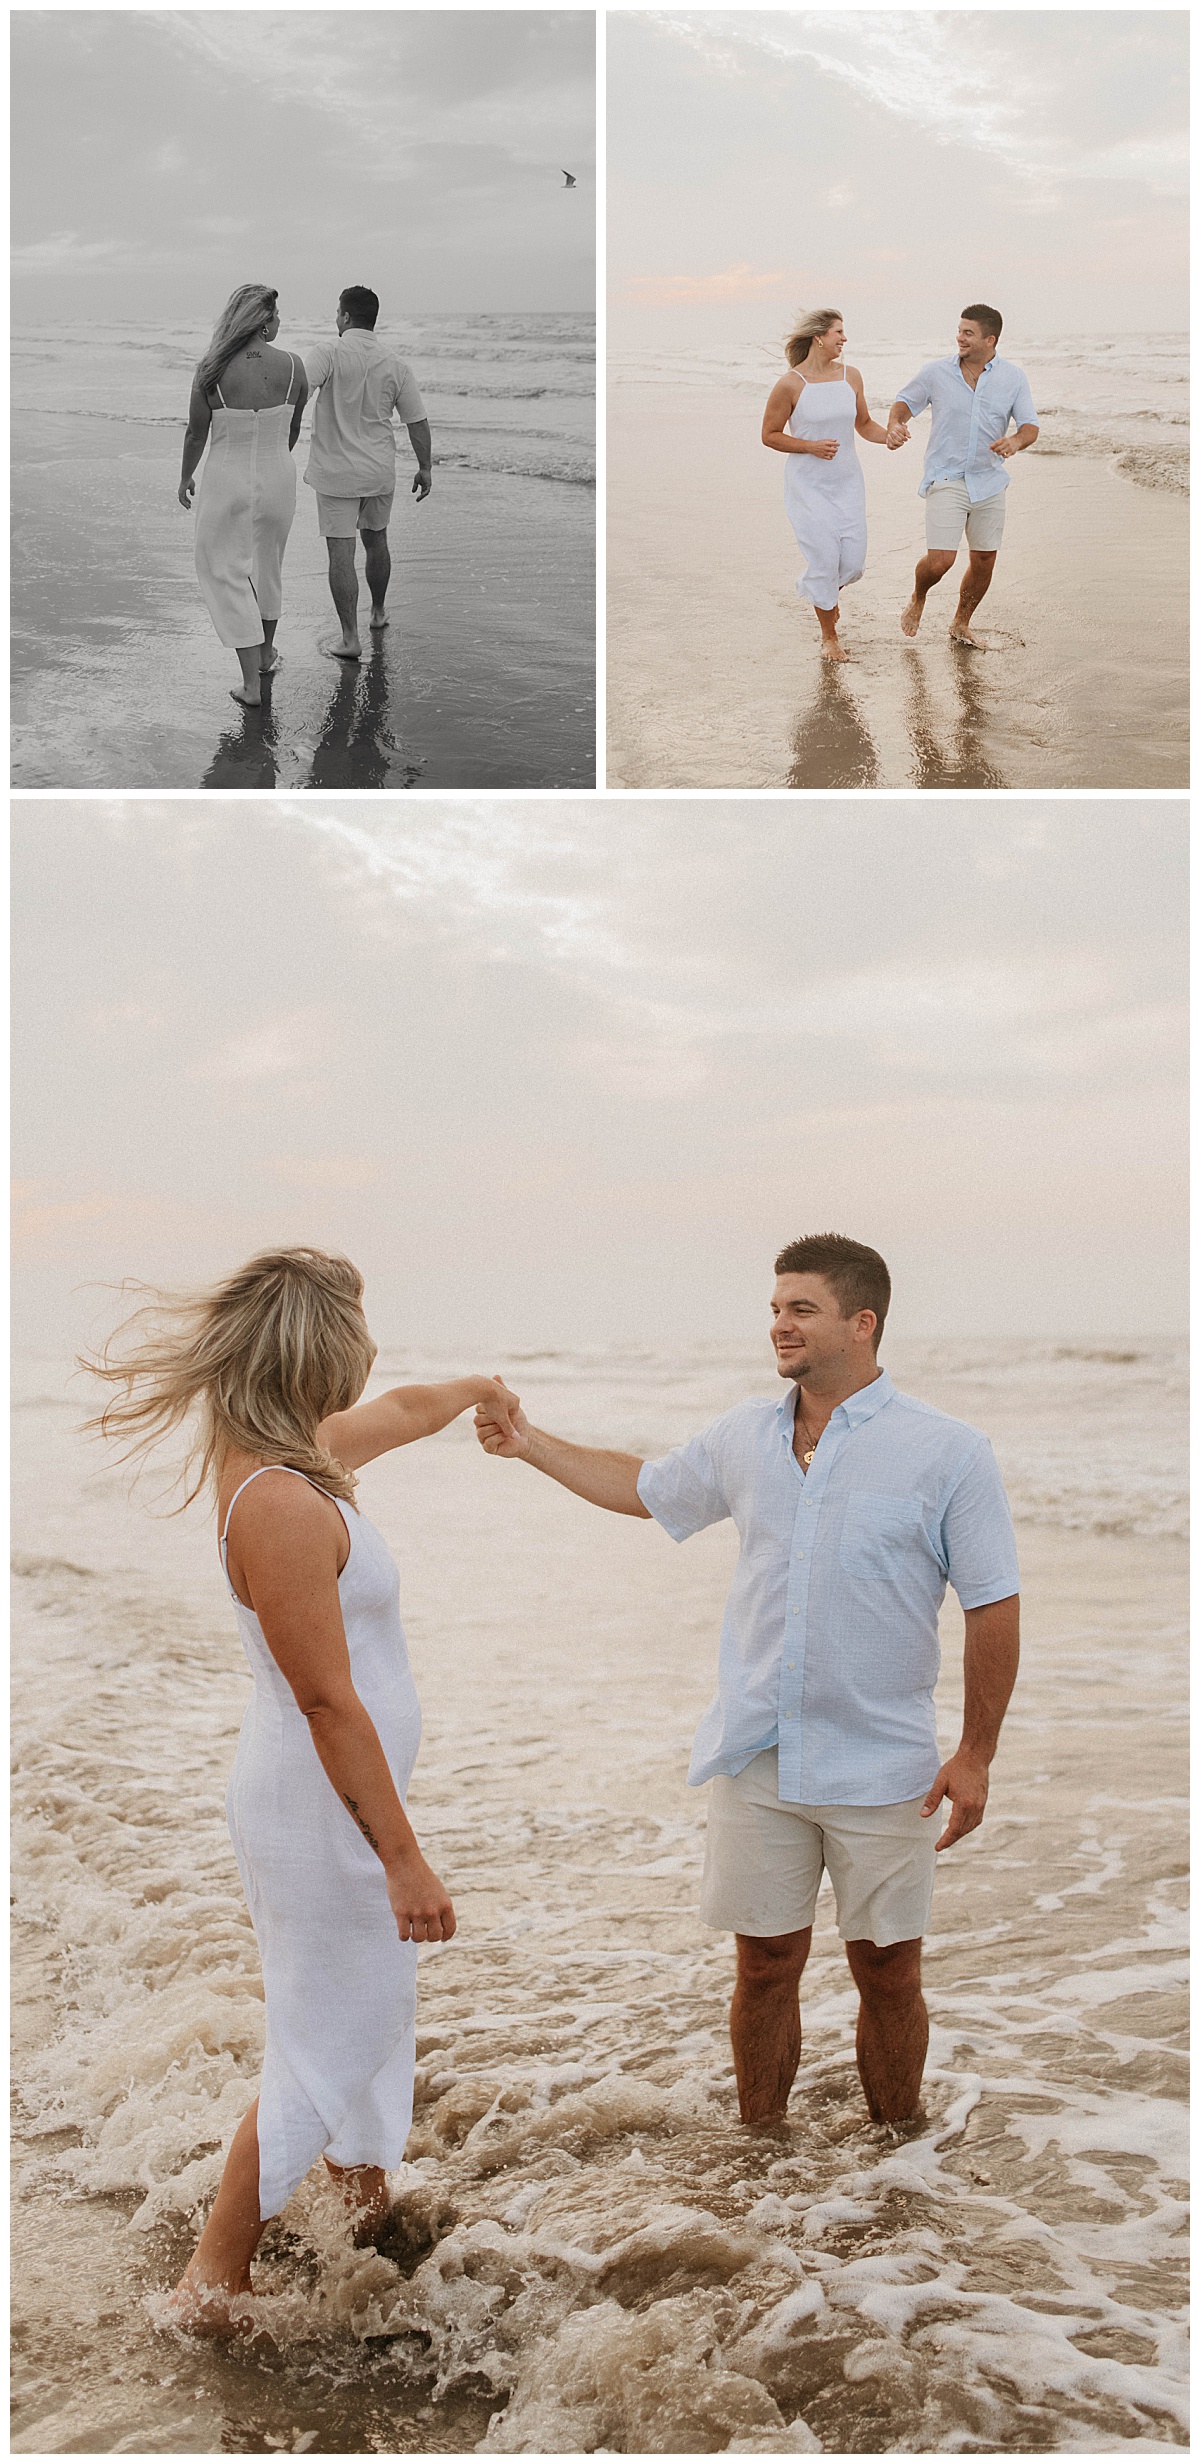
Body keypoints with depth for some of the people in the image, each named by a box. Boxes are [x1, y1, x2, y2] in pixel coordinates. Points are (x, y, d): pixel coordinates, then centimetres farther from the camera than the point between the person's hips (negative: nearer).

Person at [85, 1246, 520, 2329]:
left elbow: (397, 1413, 26)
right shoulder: (282, 1505, -29)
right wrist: (405, 1859, -23)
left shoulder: (296, 1457, 2)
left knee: (369, 2008, 27)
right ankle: (211, 2285, 13)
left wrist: (478, 1390, 46)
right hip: (325, 1807, -10)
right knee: (323, 2041, 2)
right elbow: (329, 1703, -27)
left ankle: (366, 2194, 48)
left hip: (338, 1795, 10)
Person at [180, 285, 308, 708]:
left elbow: (196, 433, -6)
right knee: (268, 565, 25)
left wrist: (185, 477, 12)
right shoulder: (291, 367, -10)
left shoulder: (211, 370, -16)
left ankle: (251, 683, 1)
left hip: (226, 482, -2)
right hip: (277, 479, 2)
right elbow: (292, 429, 5)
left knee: (228, 576, 8)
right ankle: (266, 654, 44)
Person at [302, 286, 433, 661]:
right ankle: (378, 612, 42)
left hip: (336, 472, -4)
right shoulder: (395, 363, 0)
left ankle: (350, 637, -5)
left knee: (341, 552, -2)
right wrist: (425, 467, 13)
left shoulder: (330, 353, -13)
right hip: (380, 471, 4)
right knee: (375, 539, 25)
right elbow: (417, 422, 3)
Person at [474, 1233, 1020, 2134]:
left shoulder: (948, 1453, -8)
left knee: (886, 1971, 7)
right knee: (765, 1965, 10)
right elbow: (644, 1488, 23)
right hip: (757, 1761, 3)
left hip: (880, 1771, -3)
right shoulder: (745, 1437, 5)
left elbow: (994, 1609, -7)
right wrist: (529, 1443, 19)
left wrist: (975, 1755, -10)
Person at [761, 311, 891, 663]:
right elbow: (770, 435, -5)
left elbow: (864, 424, 15)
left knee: (853, 560, 0)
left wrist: (890, 436, -5)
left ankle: (820, 590, 35)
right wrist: (811, 446, -17)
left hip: (847, 483, 5)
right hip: (808, 486, -5)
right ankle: (829, 637, 14)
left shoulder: (850, 376, 4)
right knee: (824, 559, -5)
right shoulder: (790, 384, -11)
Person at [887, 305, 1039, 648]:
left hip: (988, 481, 3)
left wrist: (1016, 442, -24)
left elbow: (1030, 427, -1)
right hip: (945, 479, -3)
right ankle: (918, 598, 20)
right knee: (939, 560, -14)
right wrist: (894, 425, -13)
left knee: (984, 560, 8)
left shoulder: (1013, 378, 0)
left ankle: (961, 625, 30)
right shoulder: (935, 372, -4)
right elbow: (905, 402, 10)